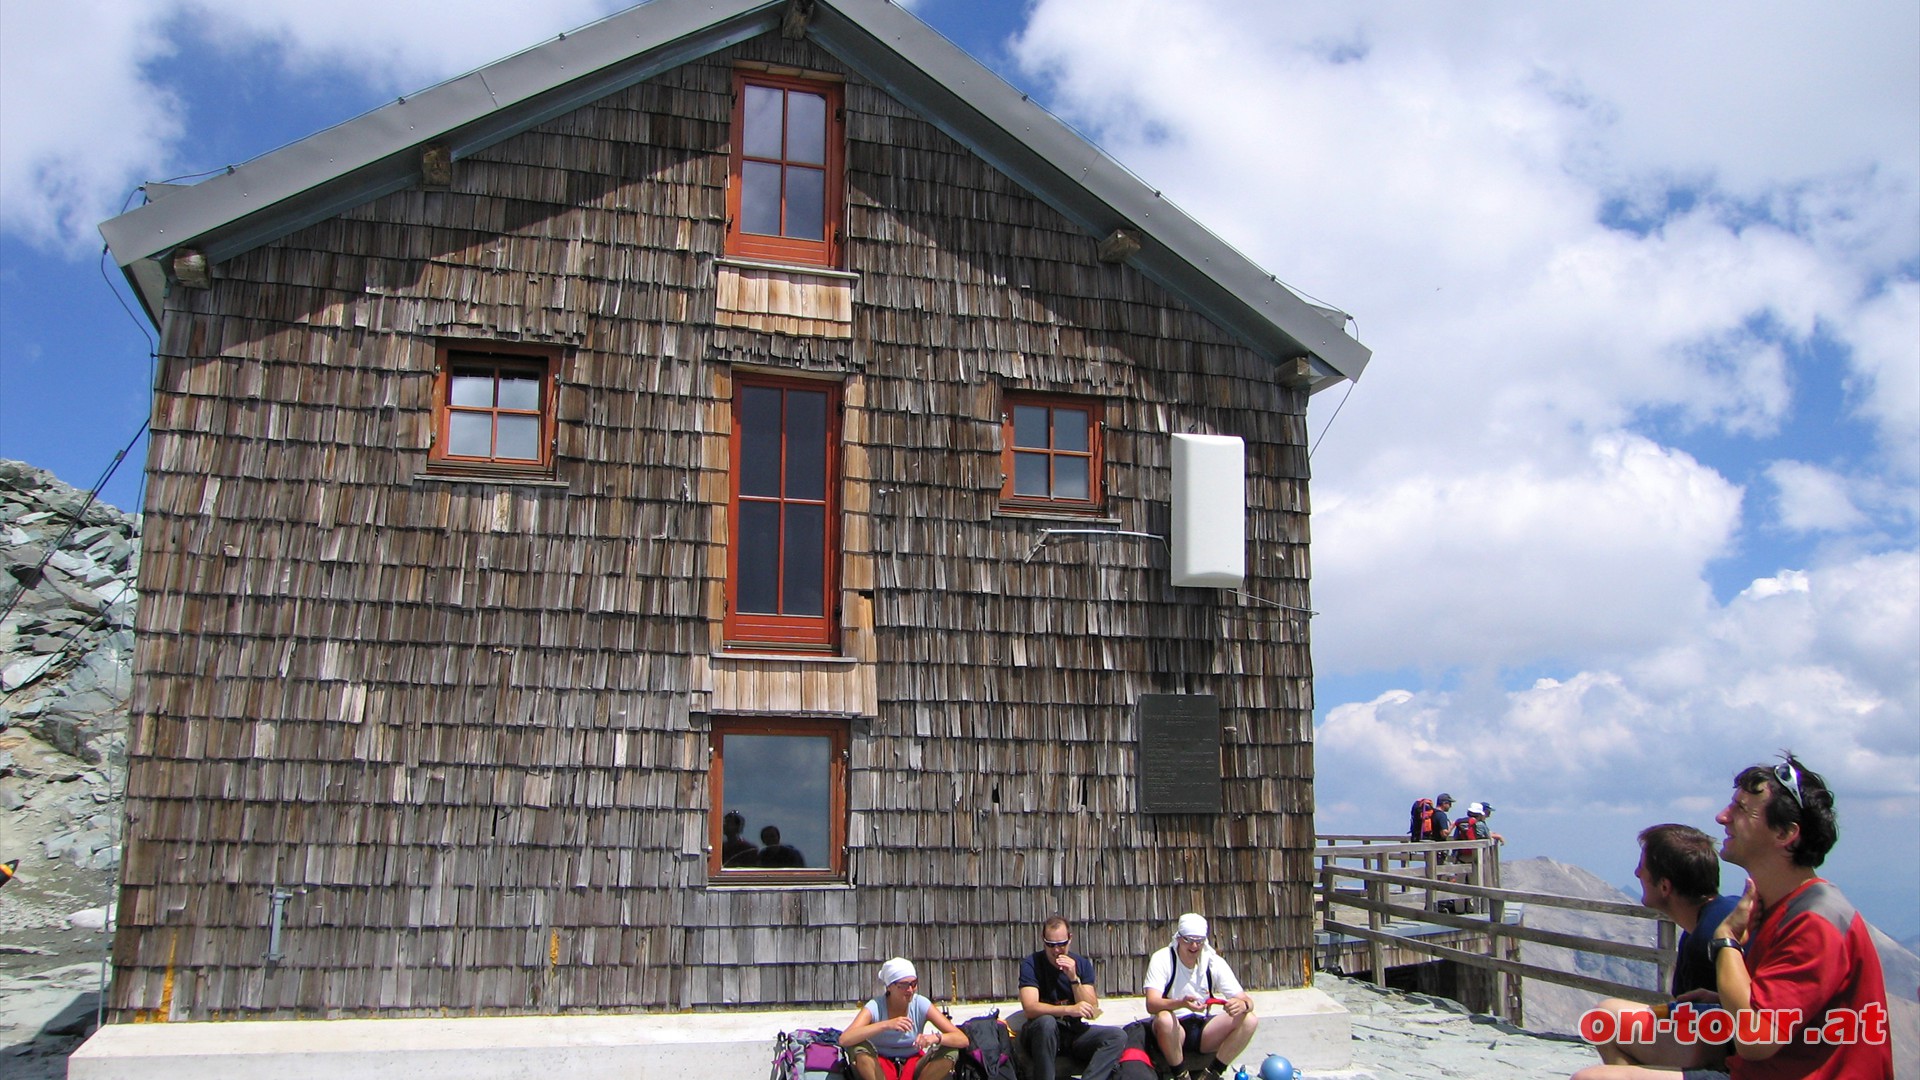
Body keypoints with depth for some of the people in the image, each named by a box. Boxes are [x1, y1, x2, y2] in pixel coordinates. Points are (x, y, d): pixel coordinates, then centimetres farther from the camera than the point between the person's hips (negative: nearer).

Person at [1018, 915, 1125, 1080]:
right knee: (1046, 1022, -36)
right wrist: (1069, 1010, -34)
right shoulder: (1031, 964, -8)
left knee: (1117, 1036, -19)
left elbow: (1092, 1012, -3)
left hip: (1074, 1032, 4)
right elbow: (1029, 1009, -22)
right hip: (1041, 1035, -4)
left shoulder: (1082, 964, 4)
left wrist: (1074, 978, -17)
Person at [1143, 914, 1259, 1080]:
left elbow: (1247, 1000, -6)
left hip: (1203, 1030, 4)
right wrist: (1182, 1003, -44)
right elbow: (1151, 1004, -25)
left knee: (1249, 1020, -19)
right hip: (1173, 1031, -4)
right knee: (1164, 1019, -38)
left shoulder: (1214, 962, -2)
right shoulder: (1162, 959, -12)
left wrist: (1242, 1005, -32)